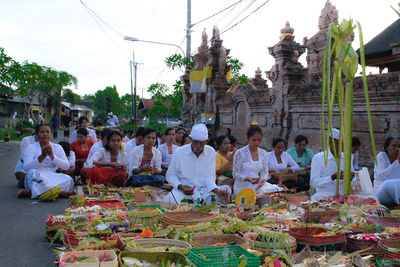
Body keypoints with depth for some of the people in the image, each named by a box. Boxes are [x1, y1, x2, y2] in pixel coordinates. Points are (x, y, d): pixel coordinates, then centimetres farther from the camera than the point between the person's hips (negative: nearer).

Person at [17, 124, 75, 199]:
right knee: (33, 172, -34)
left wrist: (52, 156, -15)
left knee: (68, 179, -28)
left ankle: (31, 192, -34)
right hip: (35, 180, -2)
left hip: (52, 177, 2)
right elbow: (26, 167, -10)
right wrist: (42, 157, -22)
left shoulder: (57, 147, 13)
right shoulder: (31, 148, 7)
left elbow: (66, 166, -1)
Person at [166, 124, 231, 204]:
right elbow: (170, 175, 3)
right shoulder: (179, 152, -3)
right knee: (170, 199, -33)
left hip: (204, 190, 1)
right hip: (184, 190, -1)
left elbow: (209, 176, -5)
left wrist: (217, 191, -27)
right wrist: (180, 187, -17)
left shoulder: (211, 152, 1)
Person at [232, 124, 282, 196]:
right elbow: (235, 174, -6)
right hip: (242, 186, -5)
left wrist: (263, 179, -16)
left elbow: (264, 172, 8)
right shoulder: (239, 153, -6)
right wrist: (248, 179, -24)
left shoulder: (263, 153, 9)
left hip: (257, 184, 5)